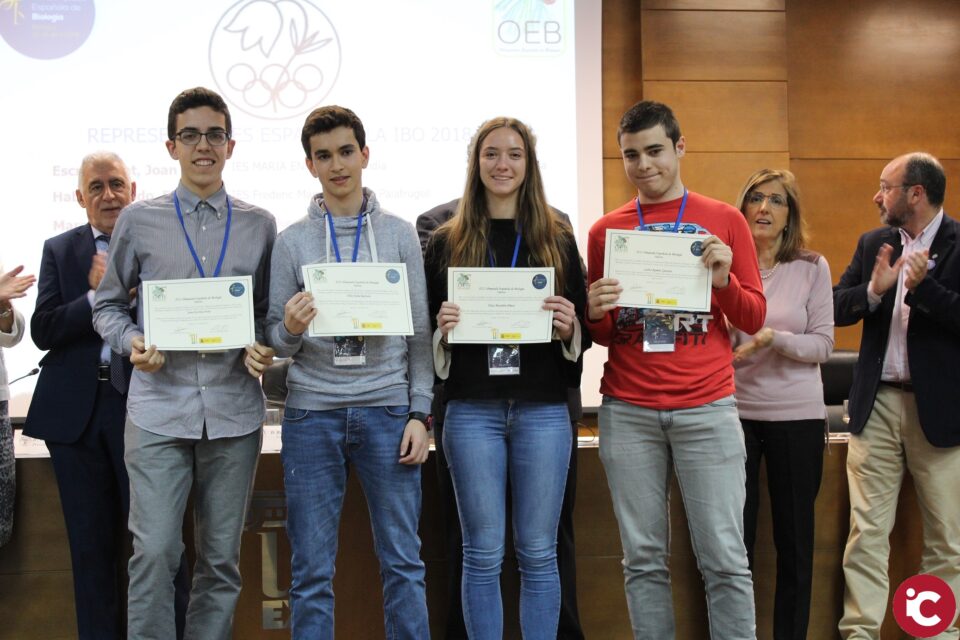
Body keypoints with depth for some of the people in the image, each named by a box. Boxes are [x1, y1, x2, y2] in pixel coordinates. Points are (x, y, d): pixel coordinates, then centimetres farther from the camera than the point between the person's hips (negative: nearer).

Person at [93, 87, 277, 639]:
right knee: (155, 552, -8)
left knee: (222, 558, 8)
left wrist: (265, 350, -5)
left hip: (234, 409, 2)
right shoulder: (138, 221, 6)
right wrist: (133, 343, -8)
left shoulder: (259, 225, 9)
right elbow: (108, 305, 12)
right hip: (159, 408, -1)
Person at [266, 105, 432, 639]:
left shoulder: (400, 234, 7)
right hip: (313, 413, 0)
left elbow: (420, 331, 6)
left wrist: (420, 413, -1)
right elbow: (276, 339, 4)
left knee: (404, 561, 4)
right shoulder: (292, 241, 6)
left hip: (387, 410, 0)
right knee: (312, 570, 4)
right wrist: (290, 330, -18)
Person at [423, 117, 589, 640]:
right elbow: (425, 332, 8)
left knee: (538, 553, 6)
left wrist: (569, 327, -12)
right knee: (483, 554, 4)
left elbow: (583, 332, 10)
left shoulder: (557, 239, 9)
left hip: (543, 411, 1)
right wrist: (442, 328, -13)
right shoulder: (446, 242, 7)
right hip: (472, 412, 0)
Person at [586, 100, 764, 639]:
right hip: (627, 412, 1)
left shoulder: (724, 221, 6)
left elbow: (754, 319, 7)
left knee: (725, 557, 0)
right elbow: (602, 334, 13)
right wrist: (596, 312, -9)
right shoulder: (606, 231, 9)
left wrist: (723, 278, -11)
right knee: (644, 558, 5)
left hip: (707, 409, -1)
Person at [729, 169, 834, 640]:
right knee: (733, 538, 5)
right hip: (733, 410, 1)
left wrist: (775, 339, -20)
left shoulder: (812, 268, -1)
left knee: (794, 537, 7)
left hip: (797, 415, -1)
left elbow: (823, 346, -4)